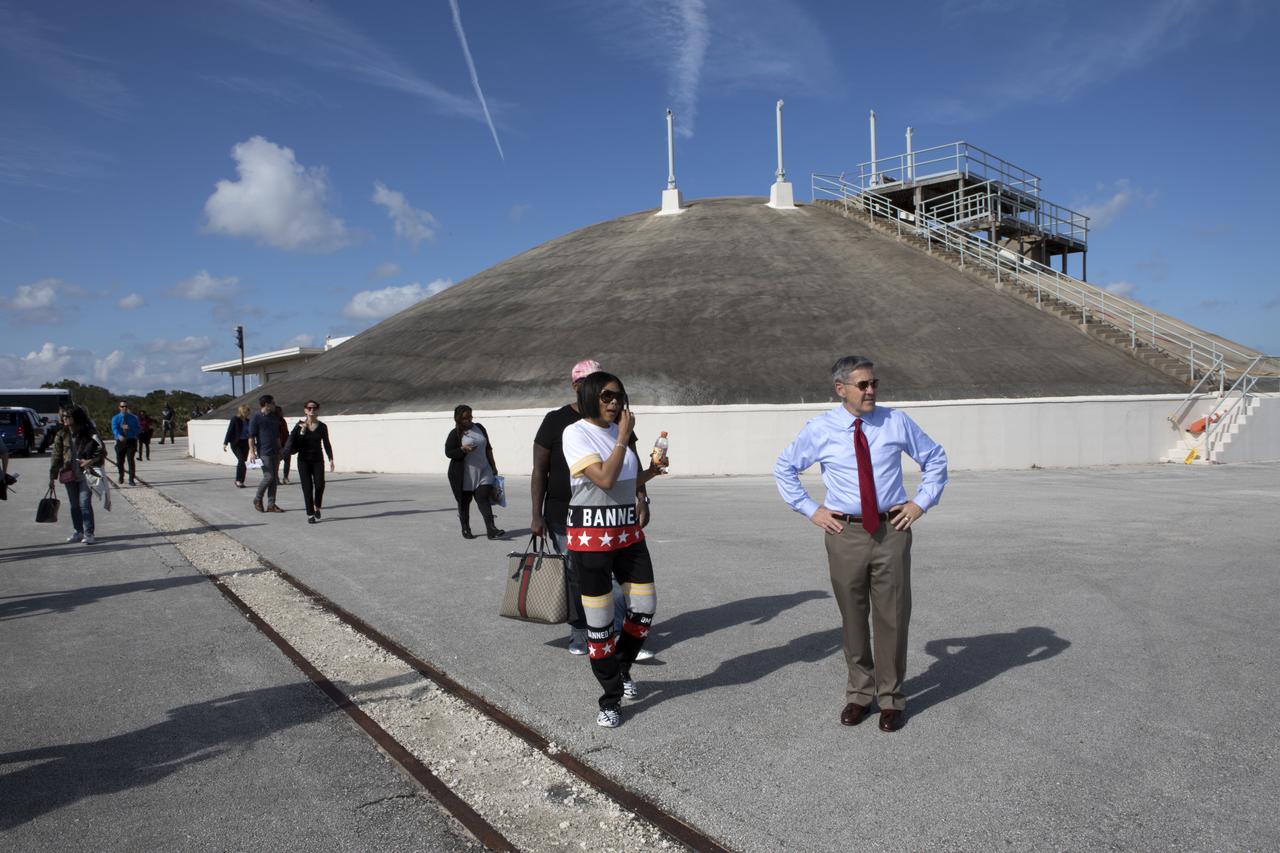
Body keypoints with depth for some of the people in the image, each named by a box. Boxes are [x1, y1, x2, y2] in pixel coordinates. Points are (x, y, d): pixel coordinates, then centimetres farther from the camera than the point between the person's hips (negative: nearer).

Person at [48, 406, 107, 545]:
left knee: (85, 503, -7)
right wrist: (52, 476, 4)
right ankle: (78, 531, 23)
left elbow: (102, 450, -3)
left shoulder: (89, 432, -6)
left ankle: (88, 533, -1)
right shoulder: (62, 434, 4)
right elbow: (56, 455, 6)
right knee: (74, 505, 11)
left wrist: (91, 461, -17)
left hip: (85, 474, -4)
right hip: (69, 474, 4)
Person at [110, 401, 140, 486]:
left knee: (130, 459, -13)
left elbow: (138, 429, 3)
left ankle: (131, 479, -10)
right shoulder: (115, 418, 3)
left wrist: (129, 428, -17)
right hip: (120, 441, 1)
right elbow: (114, 429, -14)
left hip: (131, 441, -1)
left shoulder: (133, 418, 6)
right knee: (120, 461, 10)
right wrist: (119, 436, -34)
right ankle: (121, 476, 35)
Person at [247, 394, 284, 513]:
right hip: (264, 453, -7)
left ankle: (271, 505, 10)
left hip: (275, 452, 7)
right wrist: (252, 451, -15)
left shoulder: (275, 417, 14)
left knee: (274, 478, 5)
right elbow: (251, 436, -8)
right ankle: (258, 499, 10)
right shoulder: (256, 418, -5)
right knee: (268, 477, -11)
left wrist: (279, 450, 21)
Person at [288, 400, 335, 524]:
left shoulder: (322, 426, 3)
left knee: (319, 485, -14)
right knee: (307, 488, -4)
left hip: (318, 460, 1)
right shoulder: (299, 425, 0)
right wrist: (301, 432, -17)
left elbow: (326, 444, 7)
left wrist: (331, 459, -1)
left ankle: (317, 508, 13)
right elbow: (292, 443, -4)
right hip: (304, 460, 0)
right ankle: (310, 514, 5)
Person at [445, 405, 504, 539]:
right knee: (464, 502, 8)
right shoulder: (455, 434, -5)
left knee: (484, 498, -9)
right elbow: (448, 452, -8)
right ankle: (465, 530, 21)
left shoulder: (479, 428, 10)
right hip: (465, 475, -3)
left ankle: (491, 529, -16)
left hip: (483, 471, 3)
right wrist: (463, 449, -24)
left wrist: (493, 466, 16)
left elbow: (488, 448, 17)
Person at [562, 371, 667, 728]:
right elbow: (605, 479, -22)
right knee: (599, 619, 1)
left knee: (645, 605, 7)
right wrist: (624, 437, -15)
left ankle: (621, 668, 34)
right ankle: (611, 699, 17)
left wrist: (651, 471, 3)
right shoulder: (576, 433, -10)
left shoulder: (616, 431, 10)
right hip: (591, 536, -7)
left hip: (628, 531, 7)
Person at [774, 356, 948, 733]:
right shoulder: (819, 429, -2)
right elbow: (784, 468, 11)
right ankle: (859, 692, 28)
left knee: (892, 617, 5)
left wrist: (922, 502, 5)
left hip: (891, 530, 0)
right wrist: (810, 510, 4)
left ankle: (891, 698, 22)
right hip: (845, 533, 0)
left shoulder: (896, 422, 1)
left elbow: (935, 458, 15)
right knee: (853, 618, 10)